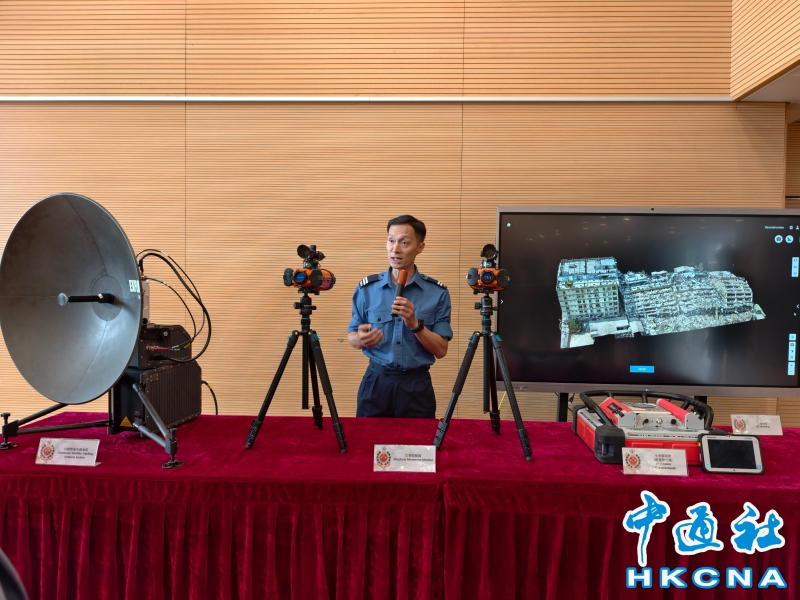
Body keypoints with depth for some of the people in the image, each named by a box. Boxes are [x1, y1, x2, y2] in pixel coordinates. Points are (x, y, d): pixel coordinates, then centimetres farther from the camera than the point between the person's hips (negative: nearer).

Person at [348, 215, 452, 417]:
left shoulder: (437, 292, -4)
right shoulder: (366, 288, -1)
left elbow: (441, 350, -6)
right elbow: (352, 338, 6)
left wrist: (415, 324, -21)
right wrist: (361, 339, -17)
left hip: (417, 385, 0)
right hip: (376, 382, 1)